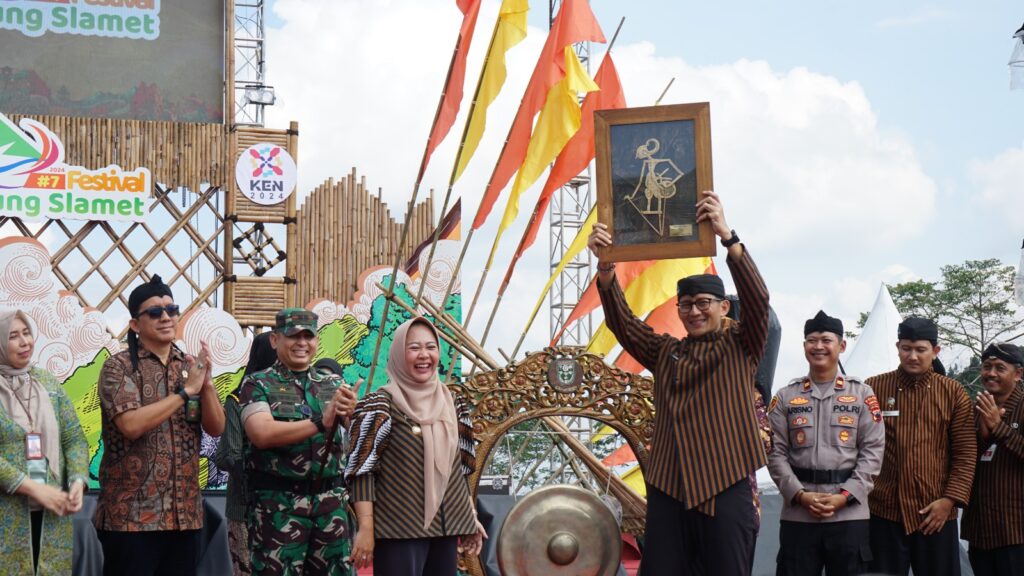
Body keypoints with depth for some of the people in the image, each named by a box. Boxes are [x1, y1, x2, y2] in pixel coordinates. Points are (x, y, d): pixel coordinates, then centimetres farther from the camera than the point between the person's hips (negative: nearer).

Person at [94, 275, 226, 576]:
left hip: (184, 512, 5)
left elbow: (216, 427, 4)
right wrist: (186, 390, -17)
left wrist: (206, 382, -12)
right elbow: (131, 425, -20)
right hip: (132, 514, -5)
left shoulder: (191, 366, 10)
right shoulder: (119, 366, -6)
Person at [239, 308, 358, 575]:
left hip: (332, 502, 4)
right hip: (278, 506, -4)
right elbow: (262, 433, -16)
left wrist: (351, 413, -24)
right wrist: (321, 422, -22)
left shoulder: (333, 384, 13)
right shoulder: (258, 384, 1)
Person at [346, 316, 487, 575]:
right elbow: (362, 470, -11)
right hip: (398, 529, -6)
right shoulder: (380, 405, -7)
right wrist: (365, 529, -17)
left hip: (446, 527, 6)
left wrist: (471, 516, 15)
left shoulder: (453, 404, 11)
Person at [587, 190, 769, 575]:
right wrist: (606, 268, -17)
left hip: (725, 489, -3)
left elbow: (757, 299, -11)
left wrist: (727, 236, -24)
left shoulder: (741, 347, 6)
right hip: (668, 489, 3)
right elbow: (623, 324, 2)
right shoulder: (665, 352, 15)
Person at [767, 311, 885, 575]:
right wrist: (801, 495, -10)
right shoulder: (785, 397, 8)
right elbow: (776, 453, 3)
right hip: (797, 515, 1)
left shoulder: (862, 394, 6)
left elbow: (872, 452, 1)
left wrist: (844, 496, -10)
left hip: (850, 514, -1)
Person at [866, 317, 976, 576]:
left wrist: (950, 499, -9)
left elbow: (966, 453, 1)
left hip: (936, 514, 1)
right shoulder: (873, 389, 2)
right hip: (883, 512, -1)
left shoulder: (953, 393, 4)